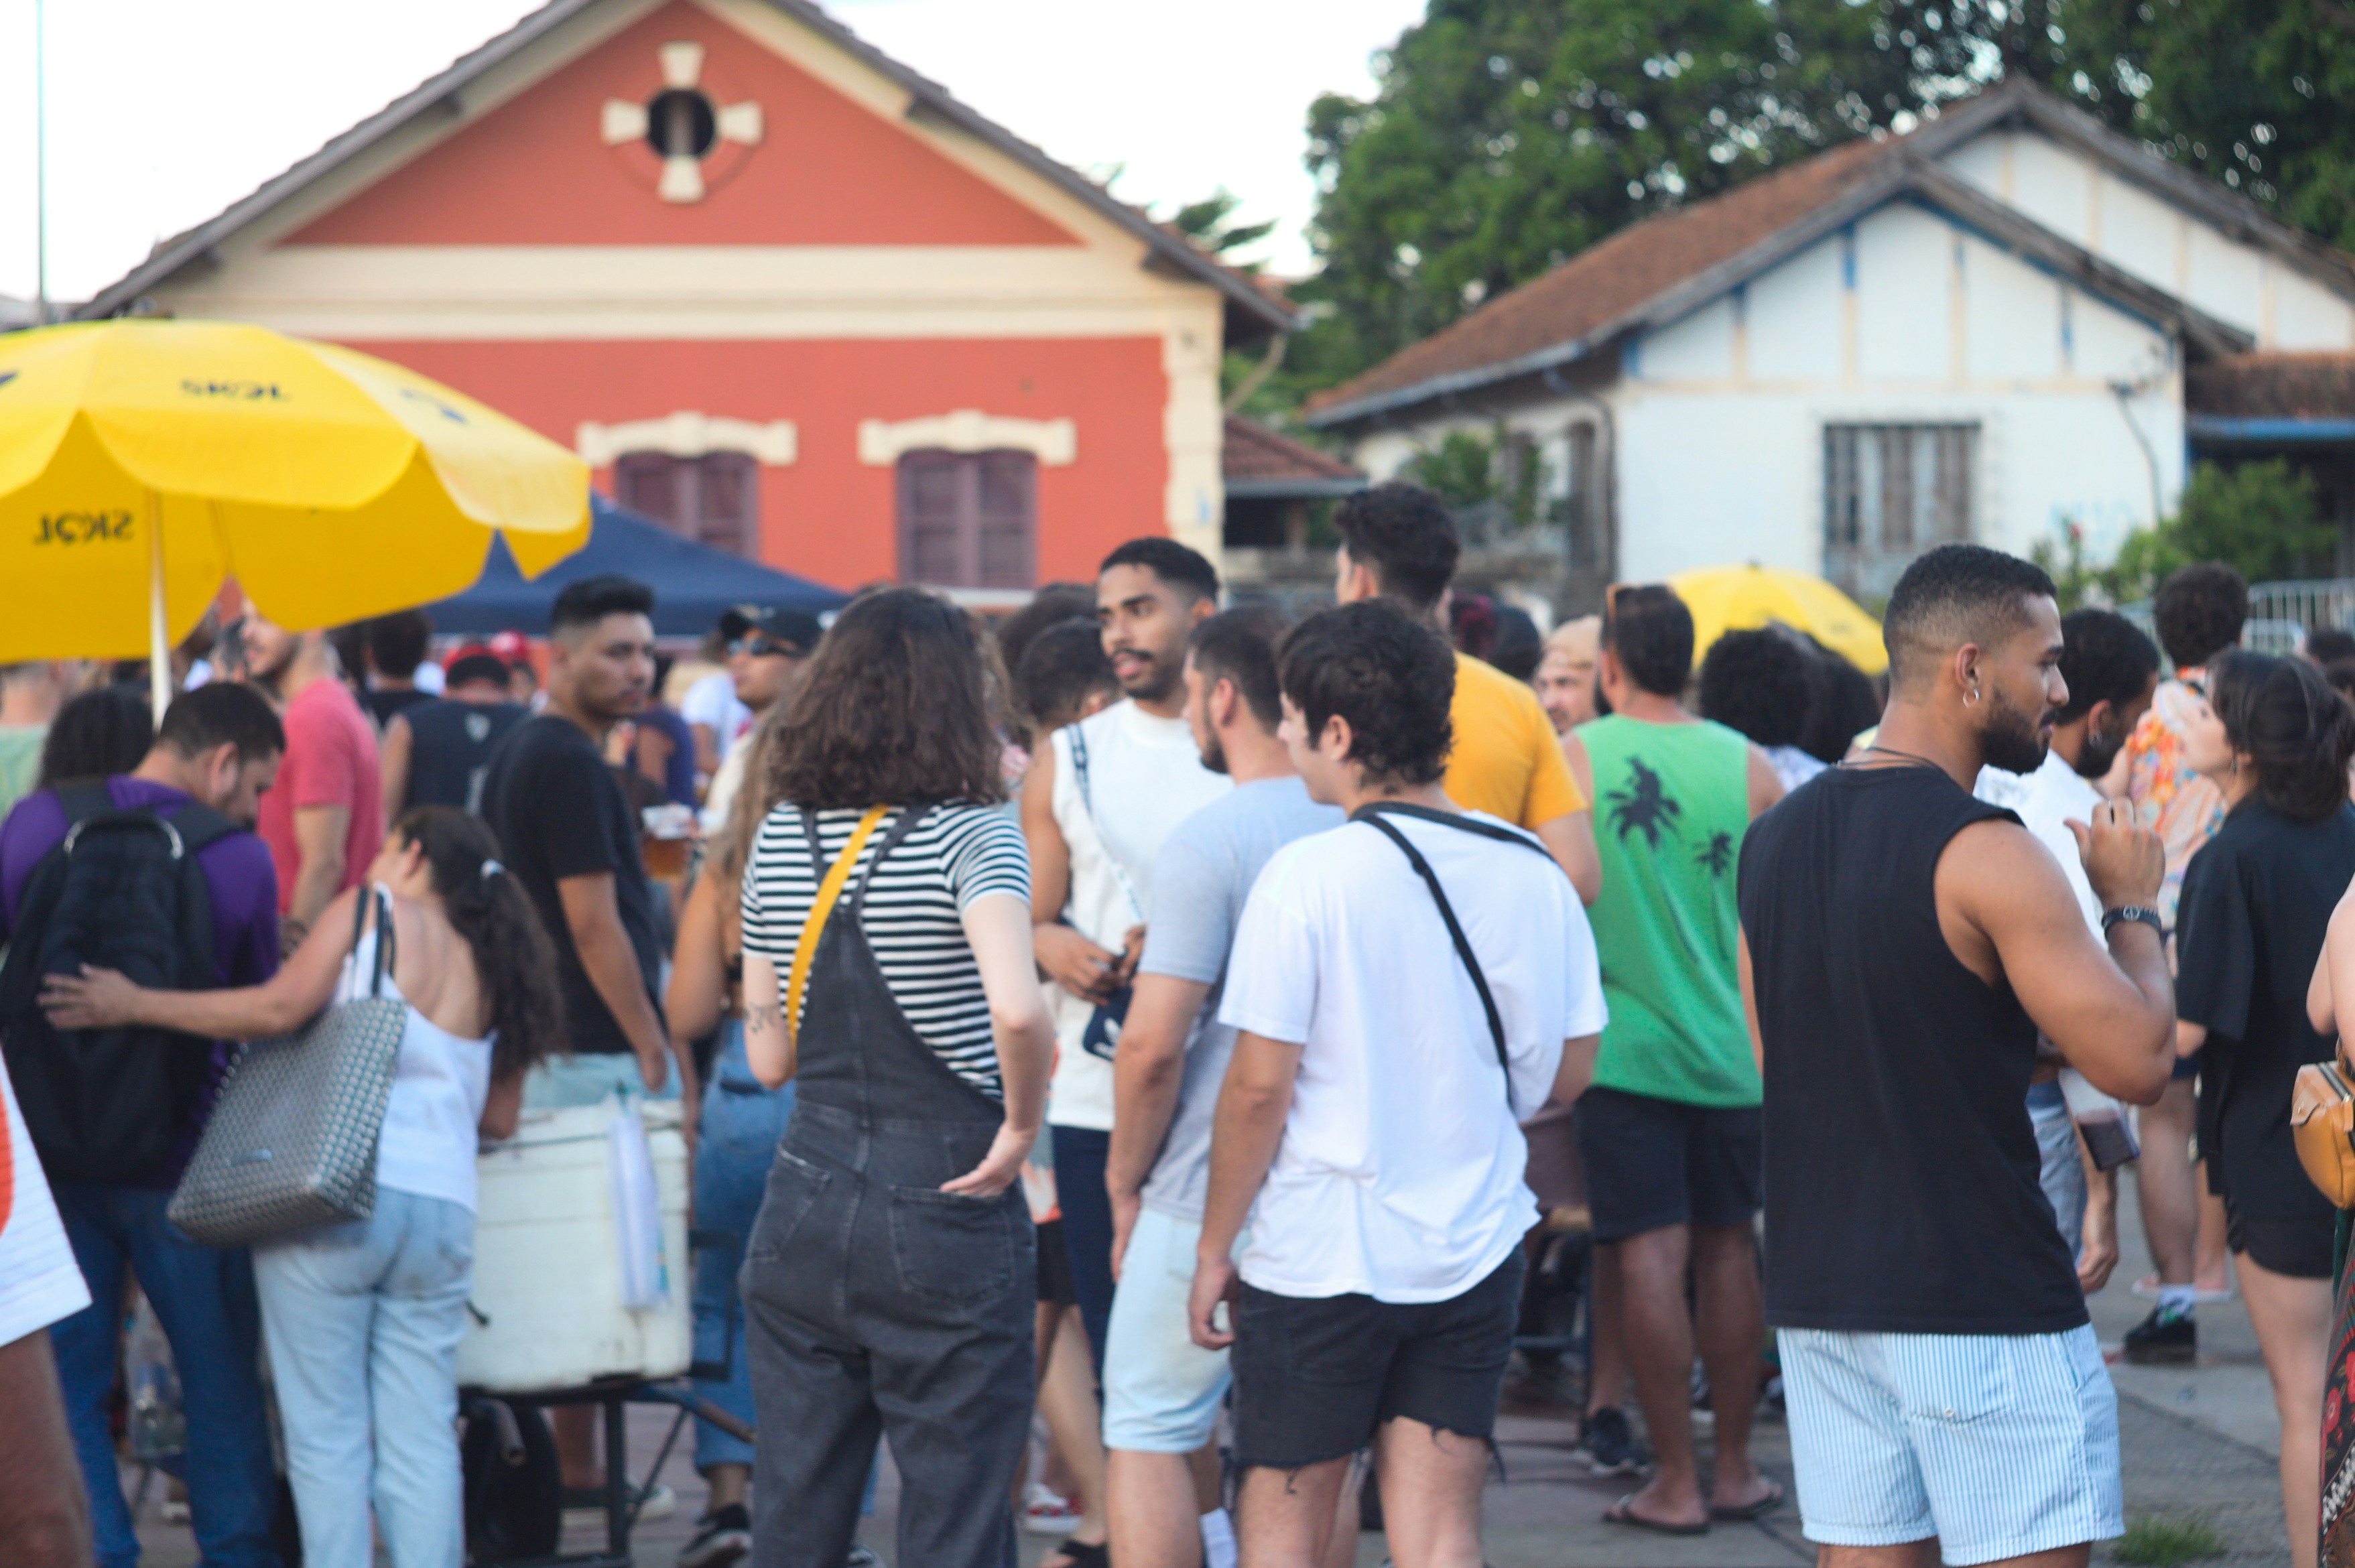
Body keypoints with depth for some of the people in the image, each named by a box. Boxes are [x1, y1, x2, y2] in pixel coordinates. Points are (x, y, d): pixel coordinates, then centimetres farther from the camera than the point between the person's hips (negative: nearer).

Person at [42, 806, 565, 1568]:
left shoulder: (370, 911, 5)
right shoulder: (494, 971, 18)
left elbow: (283, 1005, -7)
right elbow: (499, 1115, 16)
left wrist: (135, 1004, -1)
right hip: (443, 1209, 5)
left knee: (328, 1434, -2)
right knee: (421, 1441, 5)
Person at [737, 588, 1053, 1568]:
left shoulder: (782, 837, 5)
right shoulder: (971, 835, -11)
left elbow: (769, 1057, 9)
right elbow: (1018, 1012, -28)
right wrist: (1020, 1128, -12)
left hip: (806, 1201, 5)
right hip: (943, 1210, -5)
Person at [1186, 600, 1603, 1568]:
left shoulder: (1308, 876, -14)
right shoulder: (1532, 873, 1)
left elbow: (1260, 1085, -14)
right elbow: (1566, 1075, 9)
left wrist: (1214, 1246, -3)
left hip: (1319, 1259, -5)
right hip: (1476, 1251, 5)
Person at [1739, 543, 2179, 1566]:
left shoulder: (1775, 839, 10)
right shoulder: (1983, 853, -15)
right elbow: (2137, 1061, -16)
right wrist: (2131, 906, 0)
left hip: (1818, 1290, 8)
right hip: (1981, 1301, -7)